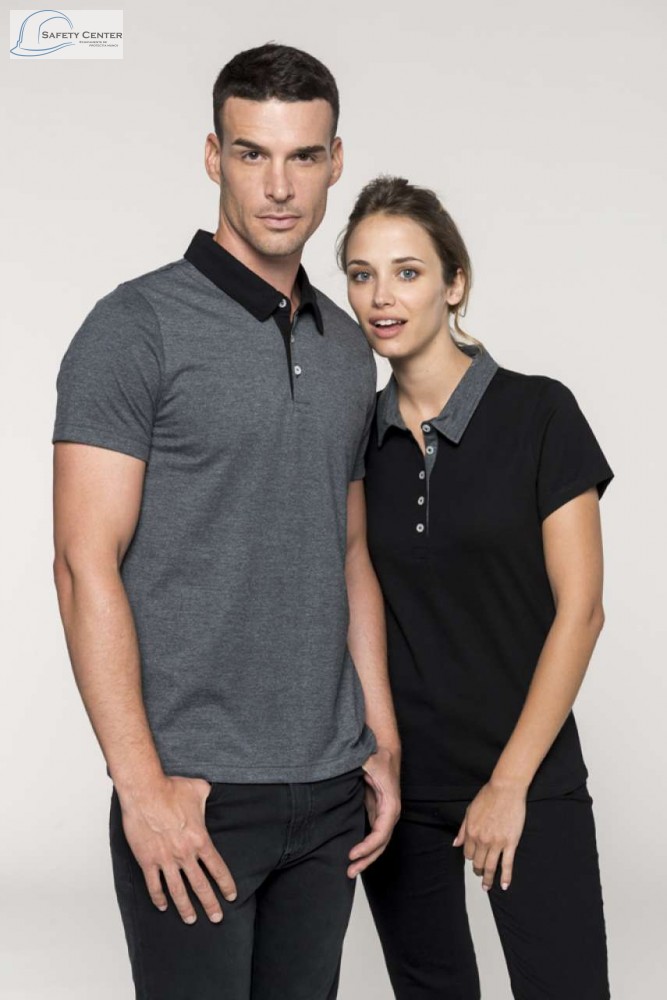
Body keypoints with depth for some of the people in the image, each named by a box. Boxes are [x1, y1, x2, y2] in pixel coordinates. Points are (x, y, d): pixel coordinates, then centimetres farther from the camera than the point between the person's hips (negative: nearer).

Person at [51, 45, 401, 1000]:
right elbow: (86, 565, -13)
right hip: (194, 789, -6)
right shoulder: (138, 325, -9)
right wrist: (142, 786, -17)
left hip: (329, 786, 6)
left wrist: (383, 742, 11)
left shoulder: (348, 348, 11)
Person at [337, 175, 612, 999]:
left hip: (526, 778, -3)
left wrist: (510, 782, -11)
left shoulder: (538, 414, -7)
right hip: (394, 778, 4)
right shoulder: (352, 435, 4)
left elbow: (579, 609, -9)